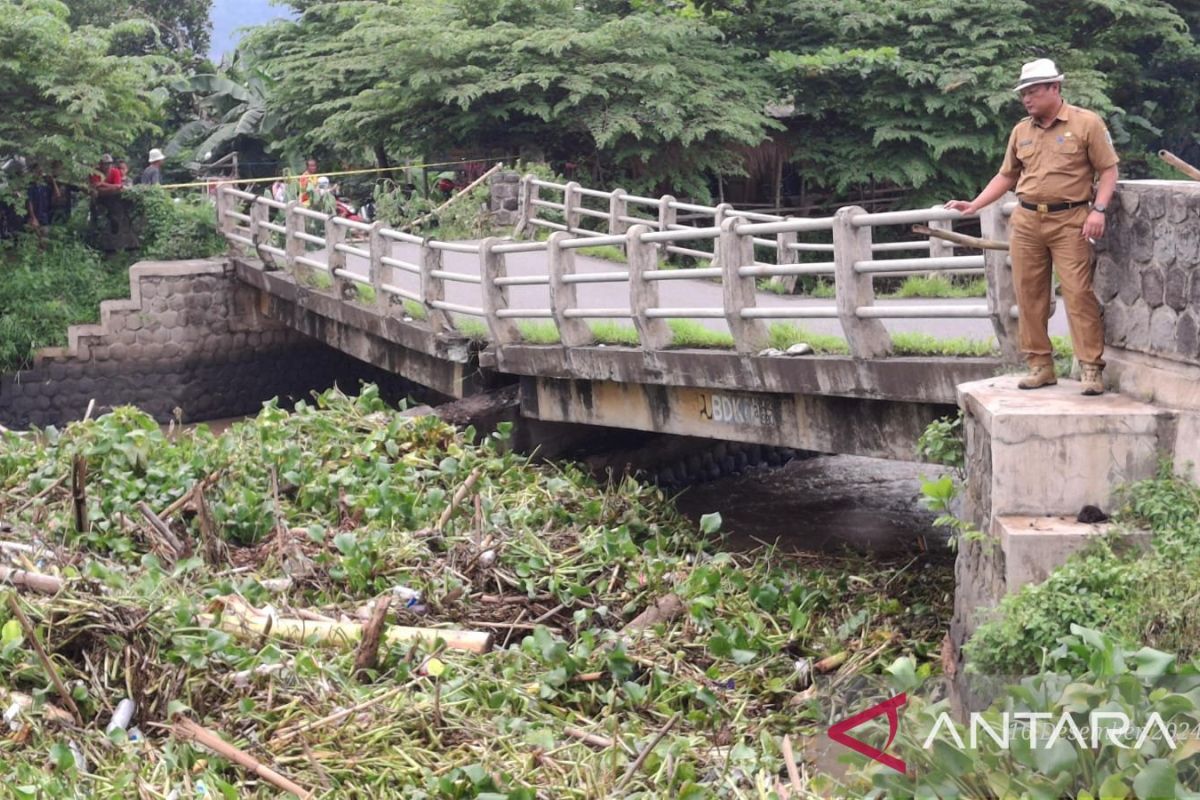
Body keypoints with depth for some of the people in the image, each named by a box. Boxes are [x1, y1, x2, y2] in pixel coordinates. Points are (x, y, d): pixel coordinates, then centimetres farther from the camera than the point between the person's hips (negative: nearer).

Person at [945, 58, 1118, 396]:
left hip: (1070, 221, -5)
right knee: (1029, 295, 4)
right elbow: (1006, 176, 20)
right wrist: (974, 205, 13)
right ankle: (1040, 365, 12)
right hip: (1026, 221, 5)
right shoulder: (1021, 131, 13)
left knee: (1078, 293, -9)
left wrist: (1098, 209, -13)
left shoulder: (1086, 123, -2)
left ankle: (1091, 369, -6)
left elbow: (1108, 169, -2)